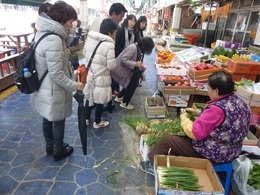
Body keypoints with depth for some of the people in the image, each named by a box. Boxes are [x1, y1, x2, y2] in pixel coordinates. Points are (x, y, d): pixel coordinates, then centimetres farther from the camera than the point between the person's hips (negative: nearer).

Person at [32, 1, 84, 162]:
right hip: (53, 91, -9)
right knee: (58, 122, 12)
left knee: (48, 119, 24)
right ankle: (58, 152, 34)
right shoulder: (54, 40, -27)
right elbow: (56, 74, -26)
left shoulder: (43, 32, 5)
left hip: (44, 88, 9)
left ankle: (50, 147, 45)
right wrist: (74, 85, -16)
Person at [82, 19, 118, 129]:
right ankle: (97, 122, 28)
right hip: (102, 78, -6)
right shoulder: (109, 45, -23)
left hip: (90, 74, 6)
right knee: (100, 101, 11)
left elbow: (85, 53, 13)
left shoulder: (89, 39, -2)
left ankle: (86, 119, 36)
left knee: (89, 98, 21)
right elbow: (111, 66, -20)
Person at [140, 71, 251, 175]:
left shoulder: (217, 108, -29)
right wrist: (199, 113, 9)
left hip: (213, 153, -9)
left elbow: (195, 133, -24)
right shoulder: (238, 102, -1)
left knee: (167, 140, 3)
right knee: (183, 136, 26)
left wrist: (184, 119, -7)